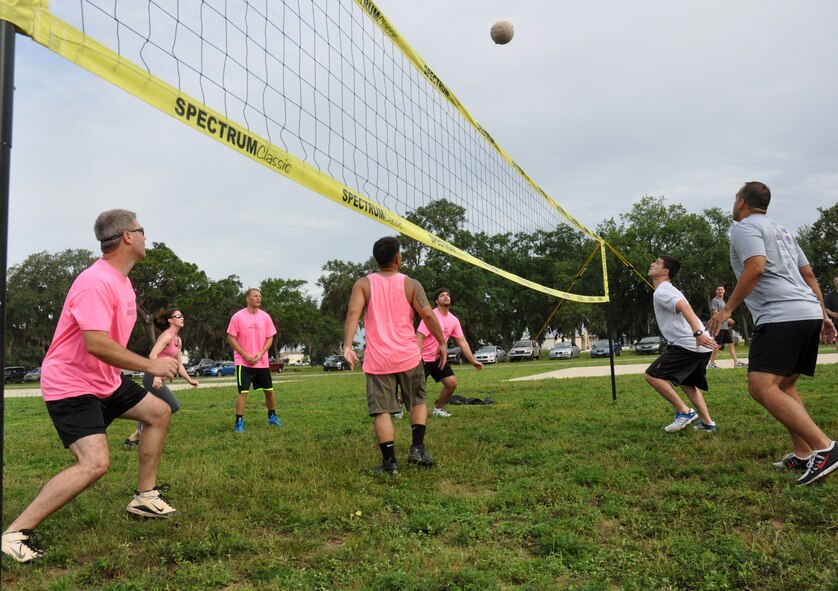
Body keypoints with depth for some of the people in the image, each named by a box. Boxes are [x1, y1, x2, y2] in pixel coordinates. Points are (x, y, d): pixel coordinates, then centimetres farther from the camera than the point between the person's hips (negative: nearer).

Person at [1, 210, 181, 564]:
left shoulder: (120, 280, 9)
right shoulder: (96, 282, -25)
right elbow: (96, 344, -33)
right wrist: (151, 366, -26)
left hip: (105, 380, 10)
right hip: (70, 384, -10)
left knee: (159, 412, 13)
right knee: (95, 462, -22)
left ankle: (144, 497, 22)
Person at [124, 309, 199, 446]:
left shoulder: (178, 340, 15)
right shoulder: (167, 335, -12)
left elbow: (179, 364, 21)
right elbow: (153, 354, -25)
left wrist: (190, 380, 22)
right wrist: (156, 375, -36)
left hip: (157, 379, 9)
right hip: (153, 378, -9)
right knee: (173, 405, -12)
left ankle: (134, 437, 21)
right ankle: (144, 426, -2)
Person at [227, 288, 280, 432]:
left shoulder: (265, 316, 3)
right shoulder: (238, 317, -7)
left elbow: (270, 338, 6)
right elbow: (231, 338, -6)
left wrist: (261, 354, -9)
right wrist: (245, 355, -14)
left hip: (262, 362, 4)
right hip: (243, 362, -4)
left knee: (269, 390, 11)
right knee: (243, 392, -8)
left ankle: (272, 417, 29)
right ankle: (239, 423, 0)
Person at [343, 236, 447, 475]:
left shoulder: (363, 284, 2)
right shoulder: (410, 284, 0)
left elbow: (353, 314, -12)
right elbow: (428, 315, -6)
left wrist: (347, 346, -19)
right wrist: (441, 343, 4)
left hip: (378, 359, 0)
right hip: (408, 356, 0)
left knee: (382, 411, 3)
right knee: (418, 401, 19)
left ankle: (390, 462, 2)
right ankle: (417, 447, 10)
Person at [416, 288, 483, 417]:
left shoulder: (454, 320, 2)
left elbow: (462, 341, 2)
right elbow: (419, 337, -21)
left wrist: (473, 360, -4)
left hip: (439, 358, 6)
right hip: (424, 359, -6)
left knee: (452, 383, -4)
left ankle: (438, 409, 17)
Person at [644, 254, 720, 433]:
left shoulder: (661, 292, -9)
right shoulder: (669, 290, 24)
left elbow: (685, 307, -27)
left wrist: (698, 333, -38)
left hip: (687, 344, -10)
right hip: (699, 345, 10)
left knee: (653, 376, -7)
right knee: (687, 383, 24)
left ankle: (685, 412, -7)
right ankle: (707, 422, 18)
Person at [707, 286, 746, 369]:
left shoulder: (722, 301, 20)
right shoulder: (714, 301, -8)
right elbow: (715, 314, -17)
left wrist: (729, 321, 11)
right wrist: (727, 319, -19)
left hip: (725, 327, 9)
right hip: (719, 327, -9)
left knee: (731, 344, 6)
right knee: (717, 345, -6)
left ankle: (736, 362, 7)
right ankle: (711, 363, 2)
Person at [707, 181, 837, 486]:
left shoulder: (745, 226, -2)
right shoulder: (781, 230, 26)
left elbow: (756, 268, -19)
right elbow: (809, 275, 25)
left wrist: (728, 308, -14)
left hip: (780, 316, -10)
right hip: (809, 313, 10)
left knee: (761, 387, -16)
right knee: (784, 386, 17)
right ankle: (803, 454, 14)